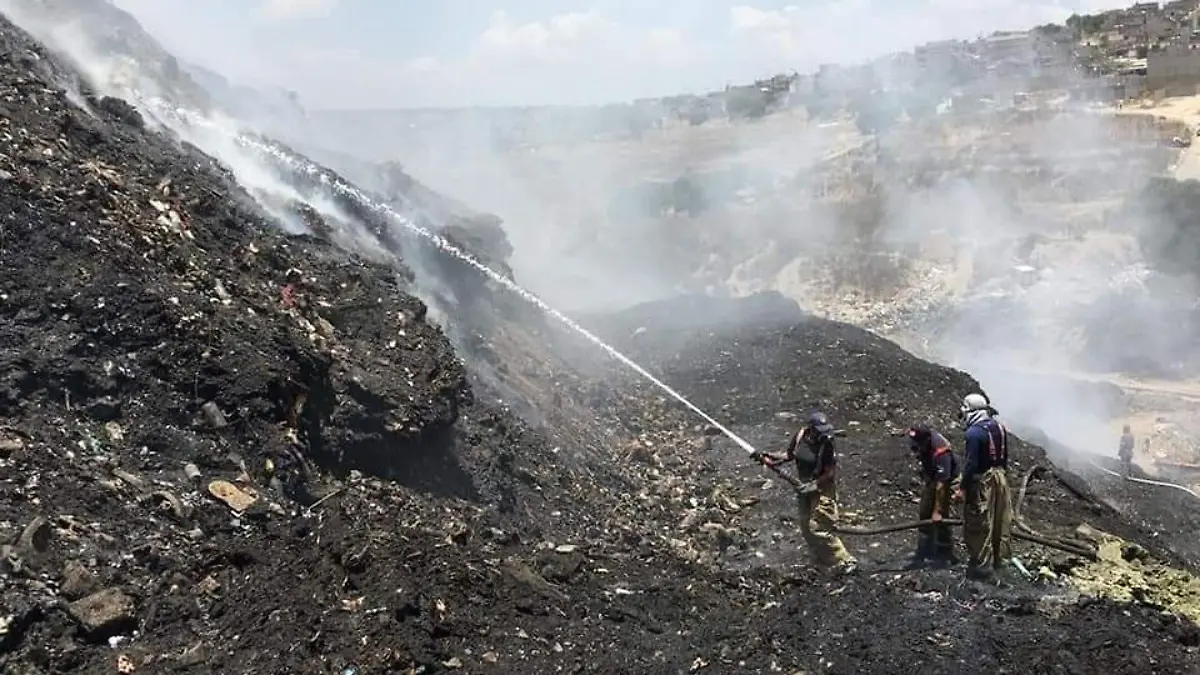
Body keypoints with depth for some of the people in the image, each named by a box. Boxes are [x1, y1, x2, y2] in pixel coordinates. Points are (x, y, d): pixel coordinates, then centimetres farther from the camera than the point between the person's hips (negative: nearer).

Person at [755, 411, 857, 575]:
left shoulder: (827, 445, -23)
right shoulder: (800, 436, -8)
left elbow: (830, 472, -18)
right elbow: (790, 454, 9)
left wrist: (814, 485, -25)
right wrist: (771, 460, -3)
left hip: (823, 489, -7)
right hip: (806, 487, 7)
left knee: (818, 528, -12)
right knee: (806, 528, 15)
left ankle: (846, 562, -1)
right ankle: (822, 562, 32)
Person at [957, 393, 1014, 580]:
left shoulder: (974, 432, -21)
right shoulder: (999, 427, 5)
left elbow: (971, 463, -21)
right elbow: (1004, 456, 13)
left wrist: (963, 488, -15)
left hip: (982, 481, -9)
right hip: (1000, 477, 9)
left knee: (979, 524, 0)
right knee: (1000, 520, 17)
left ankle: (982, 565, 4)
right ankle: (998, 557, 30)